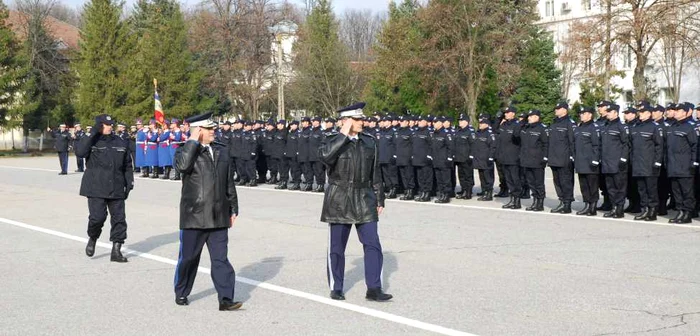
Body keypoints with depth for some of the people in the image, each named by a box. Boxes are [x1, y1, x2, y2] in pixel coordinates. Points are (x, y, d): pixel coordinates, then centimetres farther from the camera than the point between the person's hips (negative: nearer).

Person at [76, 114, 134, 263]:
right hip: (96, 189, -4)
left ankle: (116, 251, 12)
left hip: (116, 189, 4)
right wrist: (93, 134, -18)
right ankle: (92, 239, 19)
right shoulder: (91, 141, 1)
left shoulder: (121, 143, 11)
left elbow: (128, 165, 17)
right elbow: (80, 152, -21)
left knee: (119, 219, 2)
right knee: (97, 217, -12)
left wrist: (129, 183, 9)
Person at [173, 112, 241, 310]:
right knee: (188, 257, 9)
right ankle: (181, 293, 28)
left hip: (218, 217, 3)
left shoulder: (222, 151, 12)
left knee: (221, 258, -1)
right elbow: (182, 165, -27)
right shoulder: (186, 151, -2)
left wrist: (233, 209, 13)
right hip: (194, 216, -3)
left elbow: (230, 182, 16)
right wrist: (193, 141, -19)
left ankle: (226, 299, -2)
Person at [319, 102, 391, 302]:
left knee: (372, 244, -4)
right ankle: (336, 289, 18)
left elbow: (375, 173, 14)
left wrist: (379, 199, 11)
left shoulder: (369, 142, 9)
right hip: (339, 201, -3)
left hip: (364, 200, 3)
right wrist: (343, 134, -22)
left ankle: (374, 289, 1)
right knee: (337, 247, 5)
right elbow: (324, 156, -27)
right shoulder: (335, 142, -3)